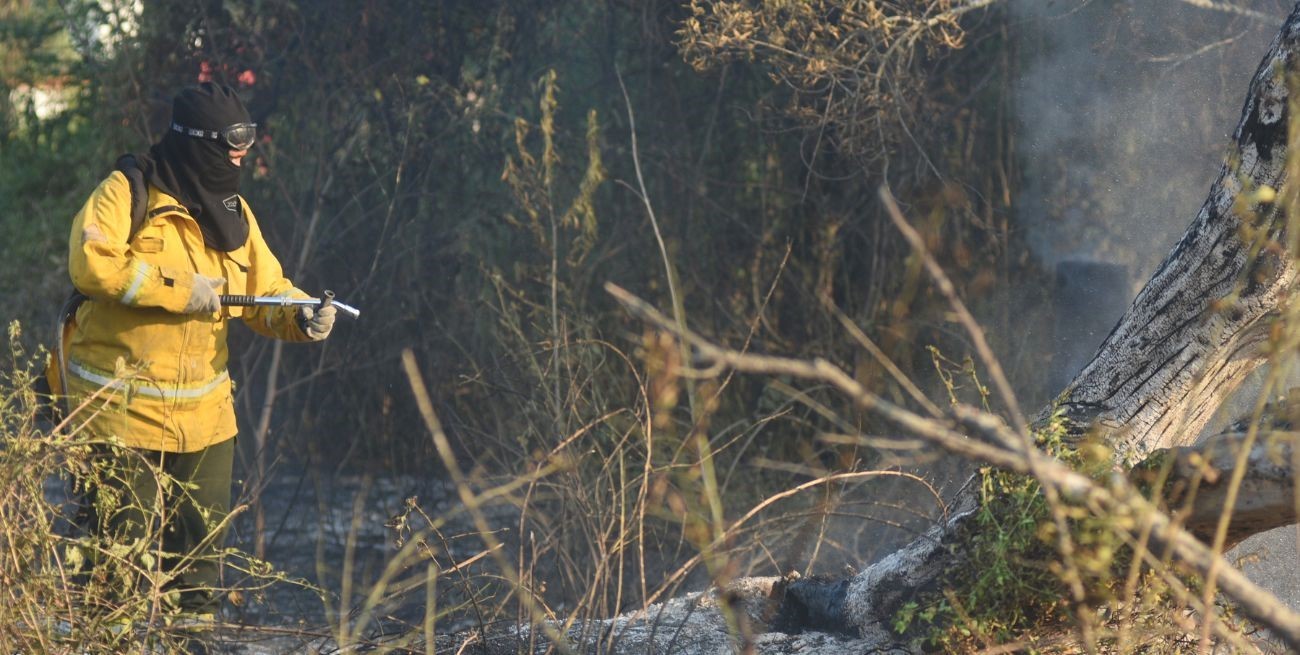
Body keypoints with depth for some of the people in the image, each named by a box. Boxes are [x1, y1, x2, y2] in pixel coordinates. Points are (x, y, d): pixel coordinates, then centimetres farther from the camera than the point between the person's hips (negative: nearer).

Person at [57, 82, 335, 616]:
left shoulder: (233, 212, 10)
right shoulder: (127, 193, -10)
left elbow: (267, 292, 10)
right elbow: (91, 265, -25)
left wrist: (301, 317, -12)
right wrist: (179, 290, -22)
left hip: (205, 412, 6)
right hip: (123, 409, -6)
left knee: (201, 550, 13)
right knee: (123, 547, -2)